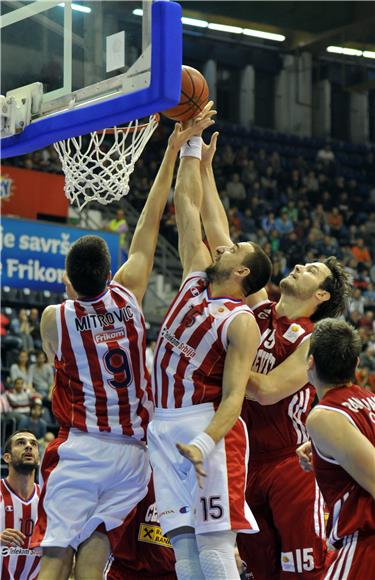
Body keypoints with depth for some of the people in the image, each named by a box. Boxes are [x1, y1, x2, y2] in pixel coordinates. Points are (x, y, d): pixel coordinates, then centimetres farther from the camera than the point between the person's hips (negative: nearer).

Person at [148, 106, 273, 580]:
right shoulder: (195, 278, 13)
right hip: (164, 426, 7)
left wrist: (204, 443, -30)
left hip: (205, 426, -7)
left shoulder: (241, 322, -7)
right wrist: (191, 144, 19)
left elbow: (234, 395, -15)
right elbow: (186, 207, 19)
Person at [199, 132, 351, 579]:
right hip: (246, 464, 6)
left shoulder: (312, 340, -9)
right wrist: (204, 169, 6)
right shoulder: (257, 310, 8)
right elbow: (220, 240, 8)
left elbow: (267, 390, -20)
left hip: (291, 468, -6)